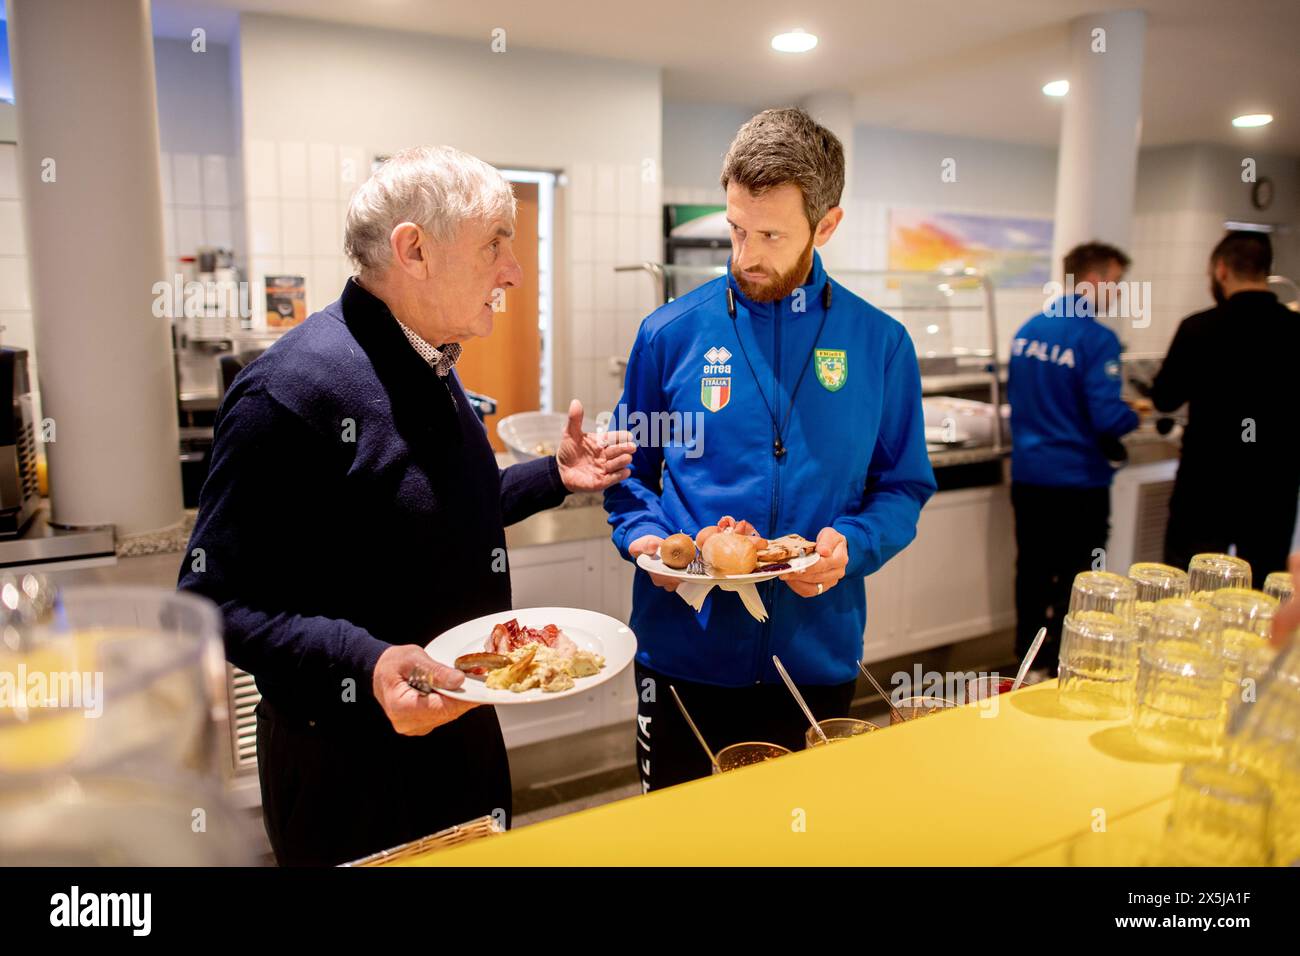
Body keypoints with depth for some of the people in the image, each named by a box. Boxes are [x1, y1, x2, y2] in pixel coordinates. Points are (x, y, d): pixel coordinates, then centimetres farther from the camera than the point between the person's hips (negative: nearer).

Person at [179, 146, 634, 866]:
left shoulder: (429, 367, 5)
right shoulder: (293, 389, -25)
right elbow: (217, 601, -23)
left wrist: (555, 477, 8)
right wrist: (364, 665, -36)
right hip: (350, 771, -8)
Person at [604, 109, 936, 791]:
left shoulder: (880, 344, -1)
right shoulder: (672, 333, -2)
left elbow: (903, 487, 4)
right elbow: (631, 473, 6)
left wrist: (852, 545, -14)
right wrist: (643, 537, -12)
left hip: (818, 653, 1)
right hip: (684, 652, 0)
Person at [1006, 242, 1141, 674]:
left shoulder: (1027, 329, 5)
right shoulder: (1096, 338, -16)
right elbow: (1109, 418, -20)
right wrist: (1135, 414, 0)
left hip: (1027, 475, 7)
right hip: (1077, 481, -6)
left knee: (1032, 573, 17)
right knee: (1074, 585, 6)